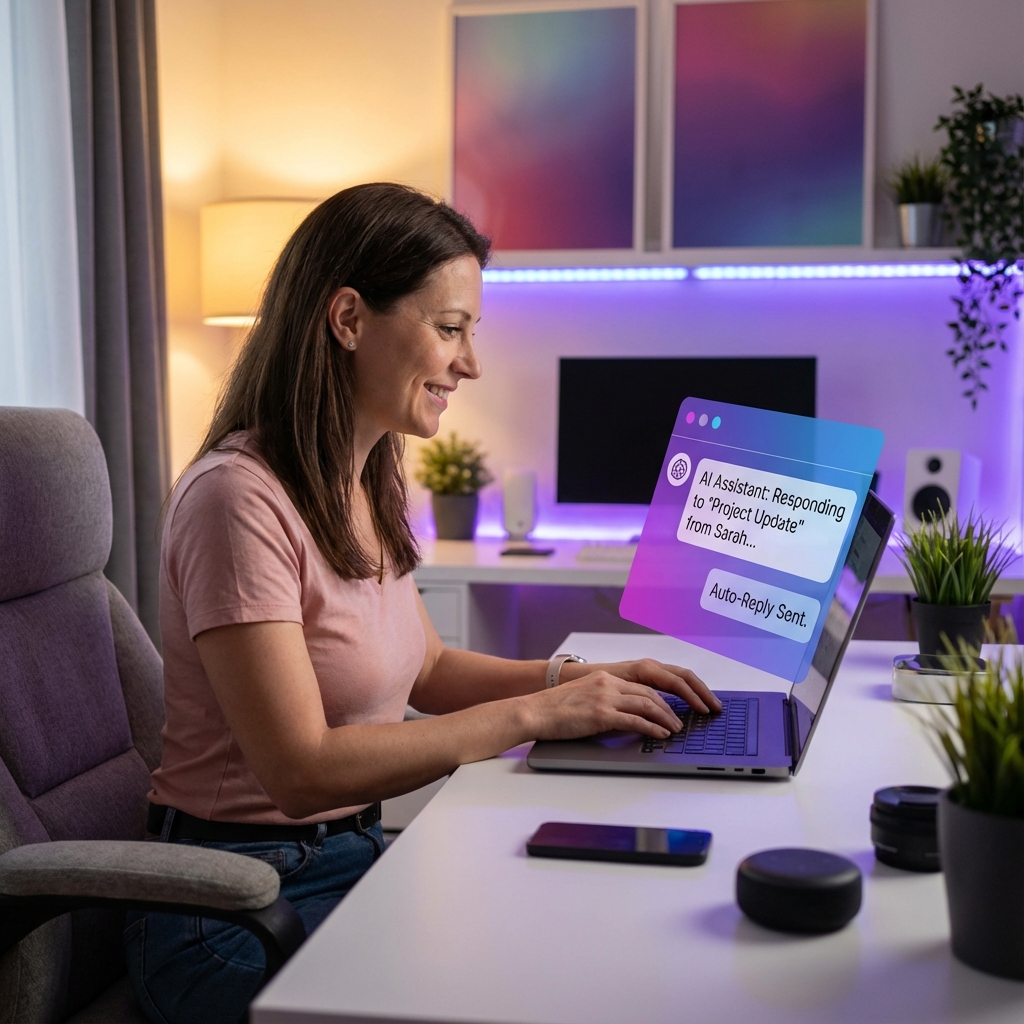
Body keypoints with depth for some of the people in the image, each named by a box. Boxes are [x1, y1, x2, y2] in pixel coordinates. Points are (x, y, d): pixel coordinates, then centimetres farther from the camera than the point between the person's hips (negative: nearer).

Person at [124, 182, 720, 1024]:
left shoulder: (366, 486, 7)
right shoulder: (239, 498, -21)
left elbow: (426, 668, 16)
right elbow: (302, 771, -24)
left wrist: (575, 680, 0)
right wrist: (530, 716, -22)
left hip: (354, 852, 8)